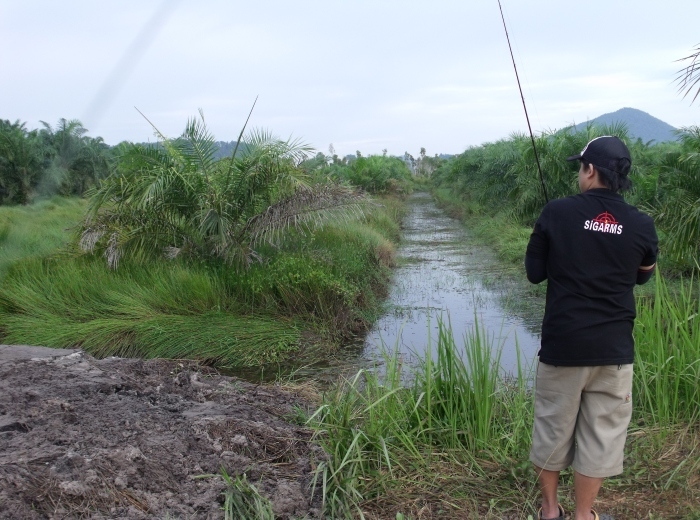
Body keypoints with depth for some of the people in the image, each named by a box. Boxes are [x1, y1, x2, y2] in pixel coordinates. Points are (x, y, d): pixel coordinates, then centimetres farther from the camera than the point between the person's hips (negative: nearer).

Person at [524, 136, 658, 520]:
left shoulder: (557, 213, -10)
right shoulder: (641, 225, -3)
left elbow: (534, 273, -1)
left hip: (562, 343, -1)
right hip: (614, 348, 1)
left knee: (553, 426, 14)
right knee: (602, 431, 12)